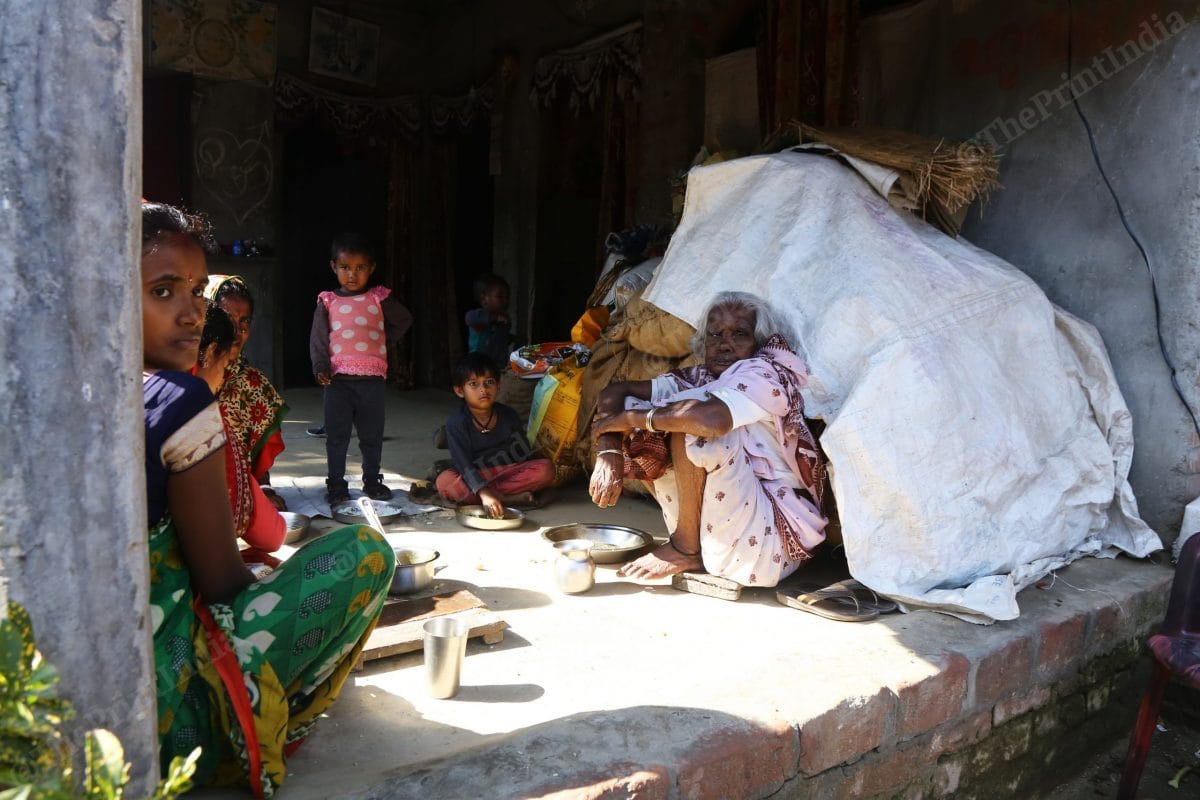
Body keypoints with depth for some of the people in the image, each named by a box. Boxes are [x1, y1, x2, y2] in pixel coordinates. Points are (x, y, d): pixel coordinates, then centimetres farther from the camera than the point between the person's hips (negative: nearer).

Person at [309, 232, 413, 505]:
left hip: (373, 378, 1)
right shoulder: (327, 302, 5)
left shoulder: (379, 298, 5)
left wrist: (386, 342, 8)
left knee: (372, 435, 10)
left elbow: (404, 320, 18)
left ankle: (372, 481, 24)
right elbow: (318, 339, 1)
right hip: (338, 379, -1)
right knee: (336, 435, 4)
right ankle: (336, 485, 14)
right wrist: (320, 367, -13)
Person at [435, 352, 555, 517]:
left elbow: (523, 453, -2)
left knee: (546, 468, -22)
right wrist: (483, 493, -40)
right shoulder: (456, 423, -14)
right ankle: (509, 499, -31)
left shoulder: (508, 415, -4)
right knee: (444, 481, -33)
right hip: (474, 478, -2)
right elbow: (464, 464, -24)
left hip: (509, 472, 3)